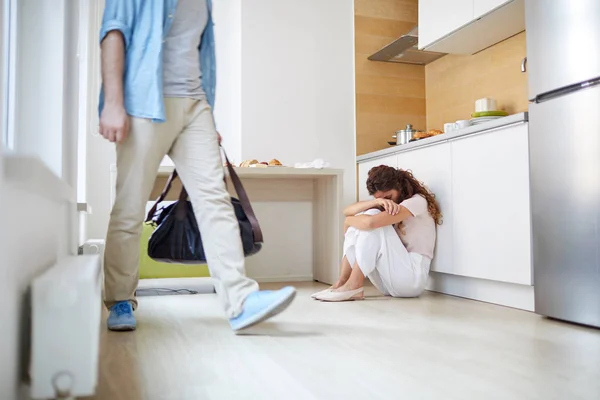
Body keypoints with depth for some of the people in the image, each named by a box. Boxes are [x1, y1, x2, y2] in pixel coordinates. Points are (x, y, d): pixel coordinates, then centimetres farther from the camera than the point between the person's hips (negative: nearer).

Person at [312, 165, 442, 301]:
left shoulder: (417, 201, -9)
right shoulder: (384, 207, 15)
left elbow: (371, 222, -25)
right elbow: (347, 211, -2)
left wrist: (349, 221, -5)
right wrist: (376, 202, -19)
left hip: (412, 277, -7)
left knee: (373, 223, -20)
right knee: (359, 222, -3)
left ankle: (353, 286, -22)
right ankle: (343, 282, -13)